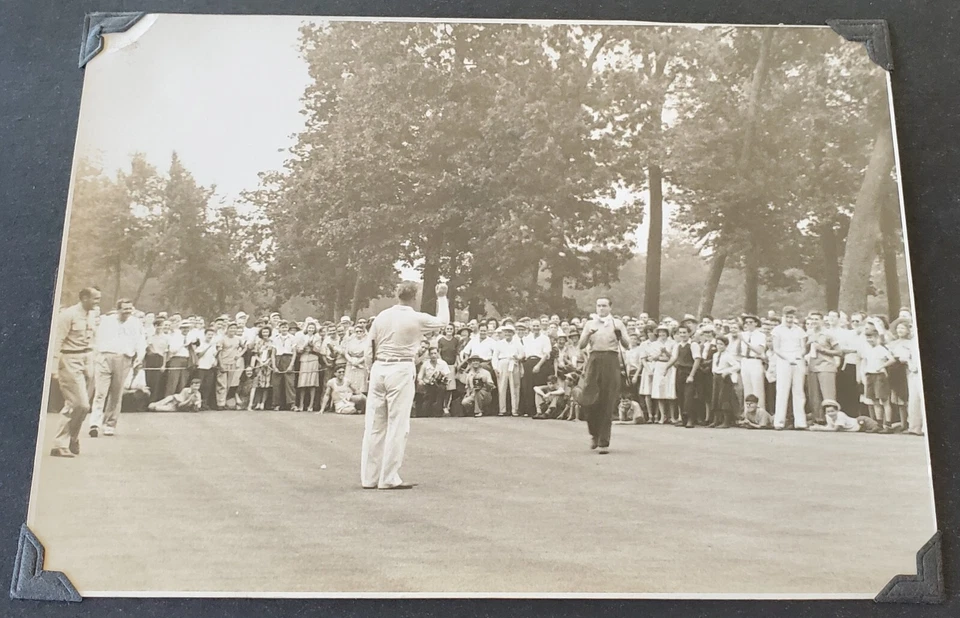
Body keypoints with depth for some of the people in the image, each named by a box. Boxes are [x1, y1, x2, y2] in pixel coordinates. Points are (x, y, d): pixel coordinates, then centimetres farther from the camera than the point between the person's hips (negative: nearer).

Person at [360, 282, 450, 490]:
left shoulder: (382, 316, 5)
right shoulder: (418, 319, -5)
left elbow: (371, 348, 9)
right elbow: (443, 320, 13)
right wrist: (442, 297, 25)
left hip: (378, 368, 5)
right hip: (401, 370, -5)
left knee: (374, 424, 8)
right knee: (397, 425, 2)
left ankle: (369, 477, 15)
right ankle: (389, 478, 3)